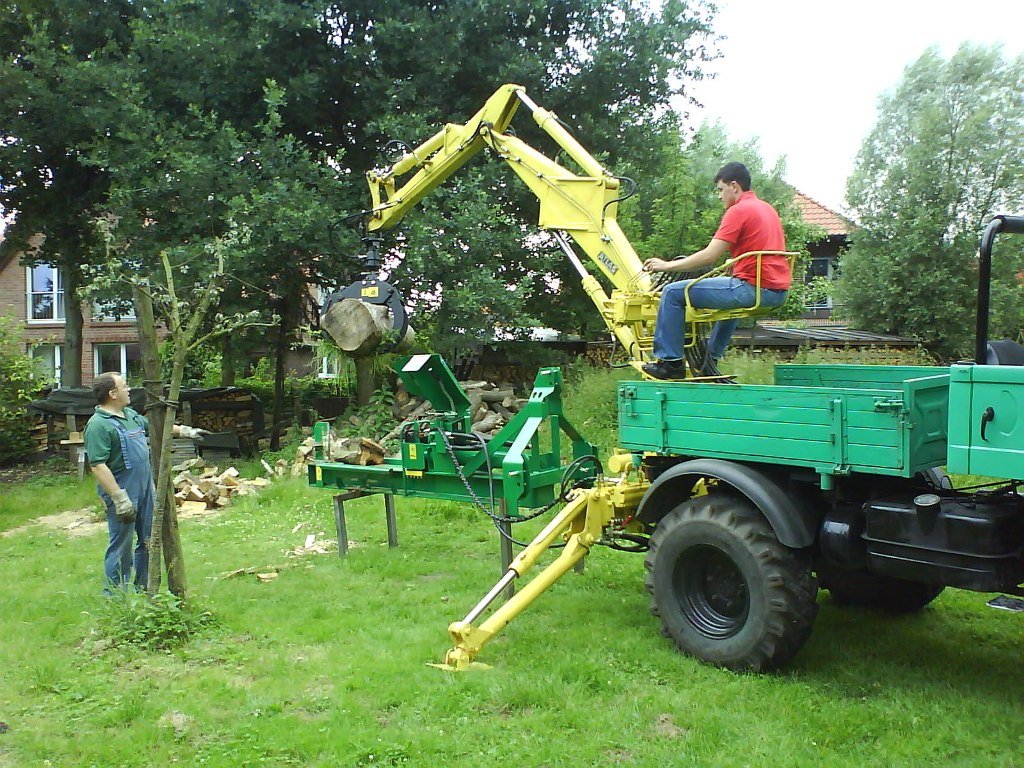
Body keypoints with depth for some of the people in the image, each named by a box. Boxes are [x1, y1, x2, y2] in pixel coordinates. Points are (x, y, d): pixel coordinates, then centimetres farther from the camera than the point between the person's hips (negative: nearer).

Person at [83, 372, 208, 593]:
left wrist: (185, 431, 30)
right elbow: (98, 466, -23)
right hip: (123, 493, -9)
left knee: (149, 542, 16)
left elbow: (155, 426, 30)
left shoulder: (130, 415, 11)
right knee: (120, 546, -1)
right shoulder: (98, 425, -17)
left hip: (146, 489, 9)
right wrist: (120, 499, -26)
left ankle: (144, 590, 29)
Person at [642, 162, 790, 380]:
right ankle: (711, 358, 43)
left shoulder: (738, 211, -9)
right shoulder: (767, 208, 19)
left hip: (752, 287, -10)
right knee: (731, 294, 43)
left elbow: (709, 256, -14)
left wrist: (667, 265, -6)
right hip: (777, 291, 10)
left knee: (672, 293, -5)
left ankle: (670, 361, 0)